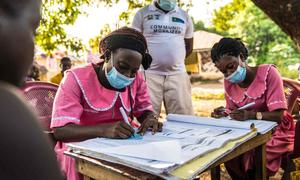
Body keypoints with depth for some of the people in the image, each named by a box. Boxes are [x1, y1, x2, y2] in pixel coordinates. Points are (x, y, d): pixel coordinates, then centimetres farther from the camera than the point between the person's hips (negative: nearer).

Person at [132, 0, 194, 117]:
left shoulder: (184, 16, 14)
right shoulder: (143, 13, 7)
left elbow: (189, 47, 21)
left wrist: (175, 59, 13)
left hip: (177, 74, 3)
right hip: (150, 73, -2)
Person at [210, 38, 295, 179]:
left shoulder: (268, 72, -18)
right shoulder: (229, 83, -2)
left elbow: (279, 115, -23)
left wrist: (251, 115, -39)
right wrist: (225, 113, -16)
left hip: (275, 132, -4)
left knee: (250, 159, -26)